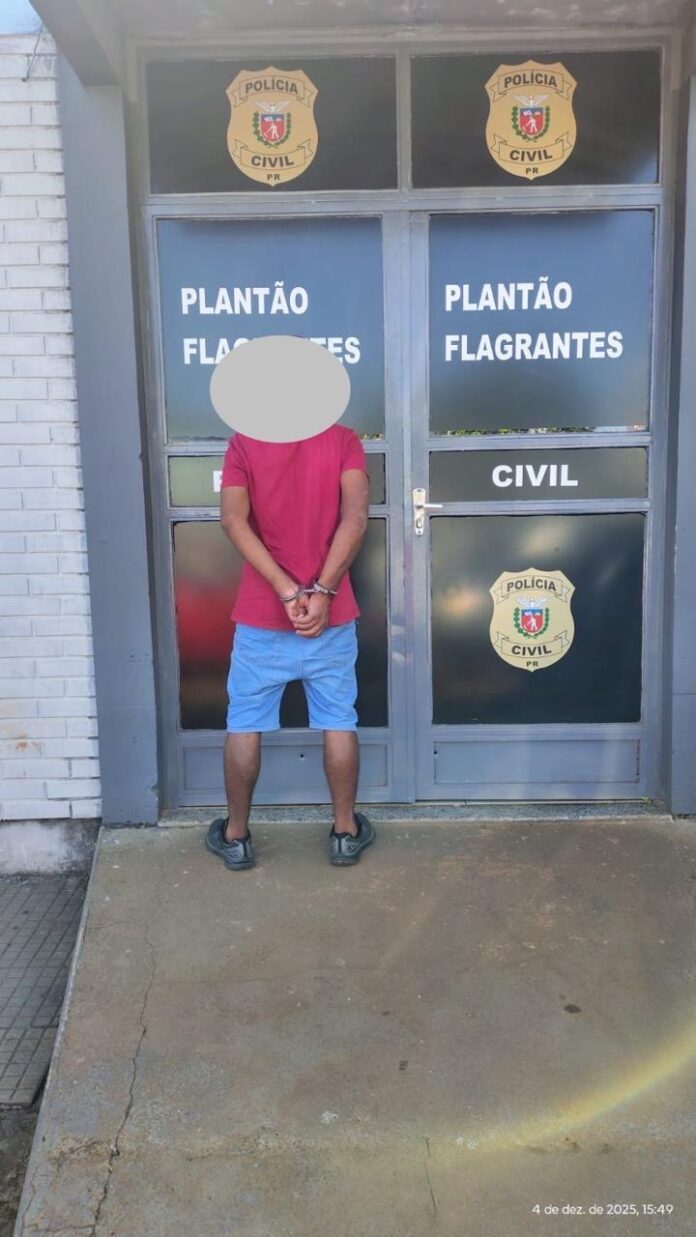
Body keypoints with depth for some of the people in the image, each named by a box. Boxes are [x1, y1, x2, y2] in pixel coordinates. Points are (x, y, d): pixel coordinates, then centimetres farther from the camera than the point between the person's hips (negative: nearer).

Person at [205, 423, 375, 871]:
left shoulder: (243, 443, -2)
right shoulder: (344, 440, -2)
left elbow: (234, 520, -17)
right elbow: (355, 518, -17)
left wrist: (286, 591, -20)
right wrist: (322, 591, -18)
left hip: (261, 615, 0)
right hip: (331, 614, 1)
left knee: (245, 725, 13)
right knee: (339, 722, 13)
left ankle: (236, 835, 24)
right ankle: (346, 831, 24)